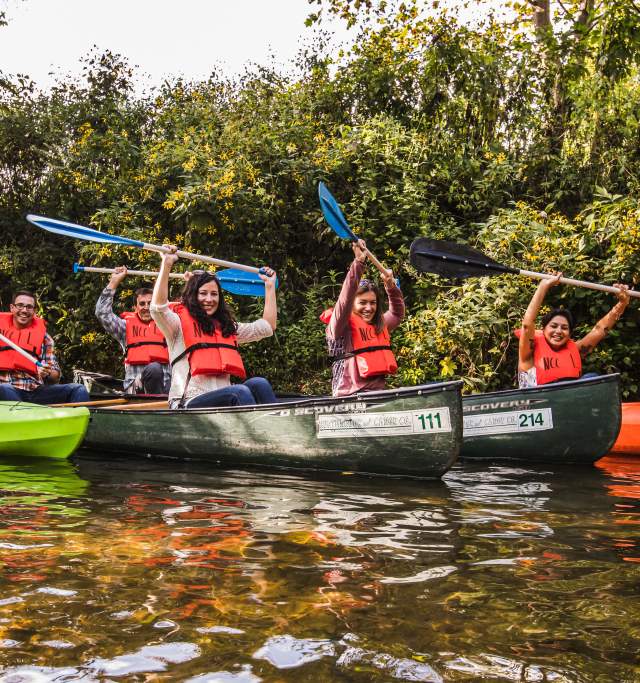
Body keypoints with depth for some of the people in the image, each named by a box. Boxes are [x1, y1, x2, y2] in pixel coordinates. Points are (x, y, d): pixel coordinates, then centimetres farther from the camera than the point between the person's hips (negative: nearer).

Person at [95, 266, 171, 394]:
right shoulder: (127, 326, 19)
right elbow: (102, 313, 8)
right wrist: (114, 282, 6)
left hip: (165, 385, 3)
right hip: (135, 386, -3)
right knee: (154, 368, -36)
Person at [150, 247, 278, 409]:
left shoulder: (227, 327, 25)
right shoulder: (180, 324, 7)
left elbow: (267, 327, 27)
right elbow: (158, 308, -14)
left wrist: (270, 286, 30)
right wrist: (166, 264, -18)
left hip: (225, 401, 5)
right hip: (188, 404, -5)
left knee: (258, 383, -26)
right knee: (240, 391, -32)